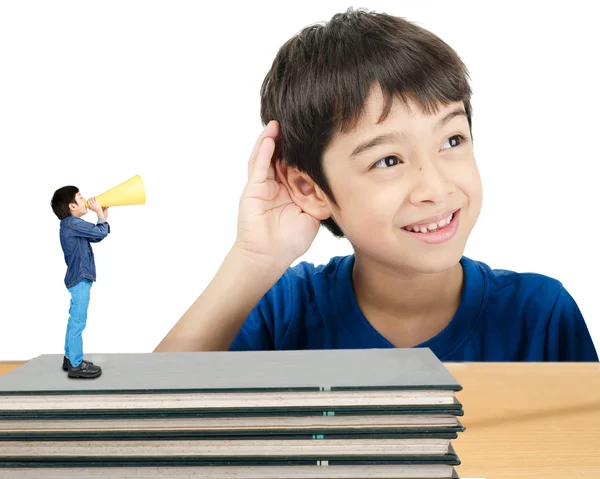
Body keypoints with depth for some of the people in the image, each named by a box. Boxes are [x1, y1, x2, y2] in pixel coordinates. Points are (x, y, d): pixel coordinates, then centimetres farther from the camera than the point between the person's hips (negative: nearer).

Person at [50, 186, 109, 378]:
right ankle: (76, 365, -5)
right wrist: (100, 213, -5)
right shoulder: (72, 223, -18)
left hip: (78, 278, 11)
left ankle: (70, 358, 26)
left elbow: (96, 236, 22)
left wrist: (104, 215, 13)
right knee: (78, 322, -8)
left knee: (75, 321, 17)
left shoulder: (72, 225, 16)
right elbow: (101, 232, -21)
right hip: (80, 279, -11)